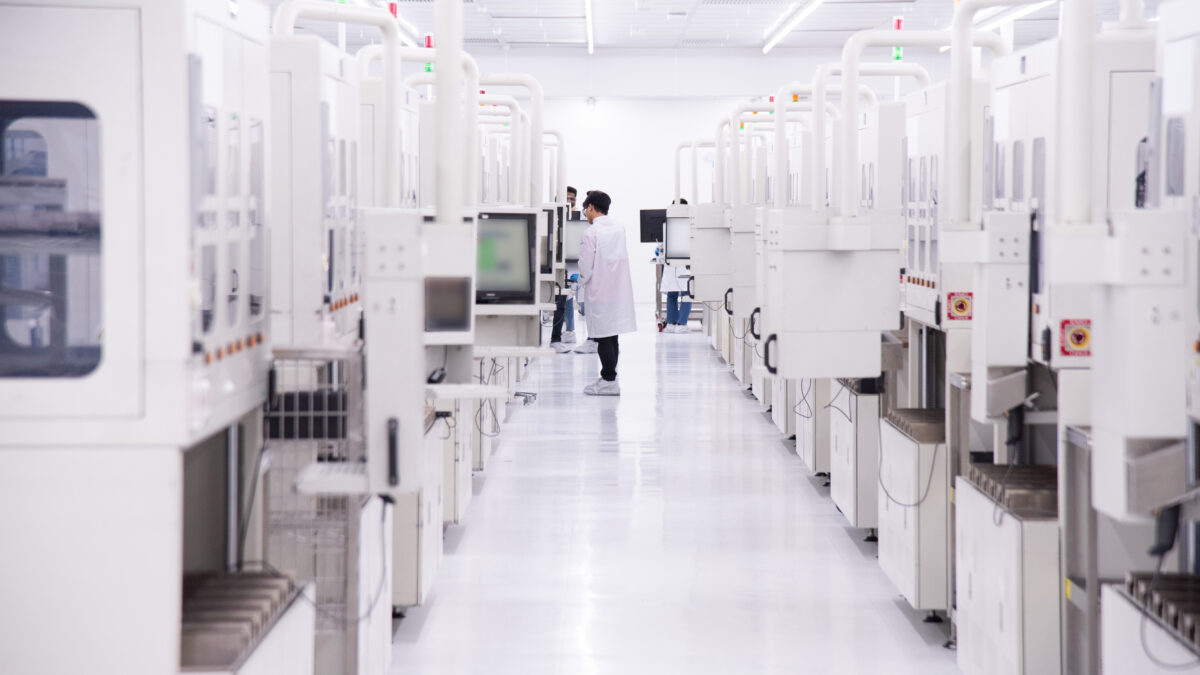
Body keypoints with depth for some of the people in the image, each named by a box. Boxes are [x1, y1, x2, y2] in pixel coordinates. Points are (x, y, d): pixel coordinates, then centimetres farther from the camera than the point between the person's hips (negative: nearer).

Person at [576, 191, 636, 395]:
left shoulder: (591, 232, -14)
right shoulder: (620, 229, 7)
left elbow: (586, 265, -14)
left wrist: (582, 286, 3)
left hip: (599, 291, -7)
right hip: (618, 289, 7)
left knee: (603, 338, -3)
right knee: (612, 337, 13)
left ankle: (609, 381, -3)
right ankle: (609, 377, 20)